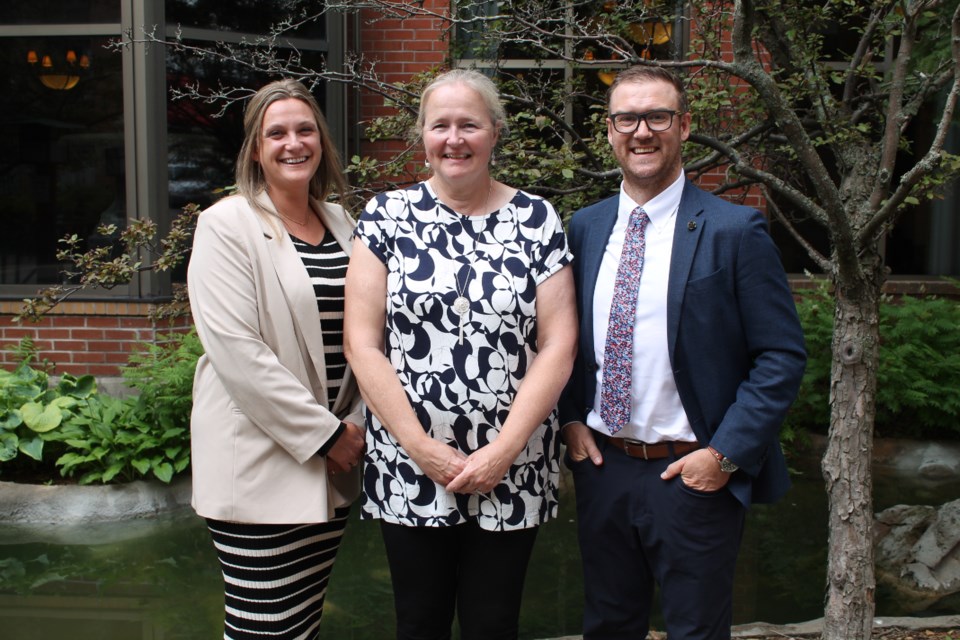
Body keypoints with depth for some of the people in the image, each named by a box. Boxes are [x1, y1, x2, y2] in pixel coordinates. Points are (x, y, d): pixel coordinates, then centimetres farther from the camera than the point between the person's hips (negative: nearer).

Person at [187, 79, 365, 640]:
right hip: (259, 465, -6)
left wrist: (355, 424, 2)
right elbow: (235, 350, -16)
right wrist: (324, 432, -14)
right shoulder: (228, 224, -7)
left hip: (332, 464, 6)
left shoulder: (340, 223, 11)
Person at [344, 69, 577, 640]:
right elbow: (363, 344, -5)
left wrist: (502, 452, -11)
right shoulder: (387, 216, 0)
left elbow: (558, 346, -4)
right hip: (408, 471, 0)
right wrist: (422, 449, -11)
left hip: (513, 472, 0)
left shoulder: (537, 220, 1)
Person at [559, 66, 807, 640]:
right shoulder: (584, 227, 5)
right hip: (601, 466, 4)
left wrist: (725, 453, -15)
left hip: (693, 475, -4)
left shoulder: (735, 231, -9)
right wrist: (571, 419, 1)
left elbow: (783, 355, -10)